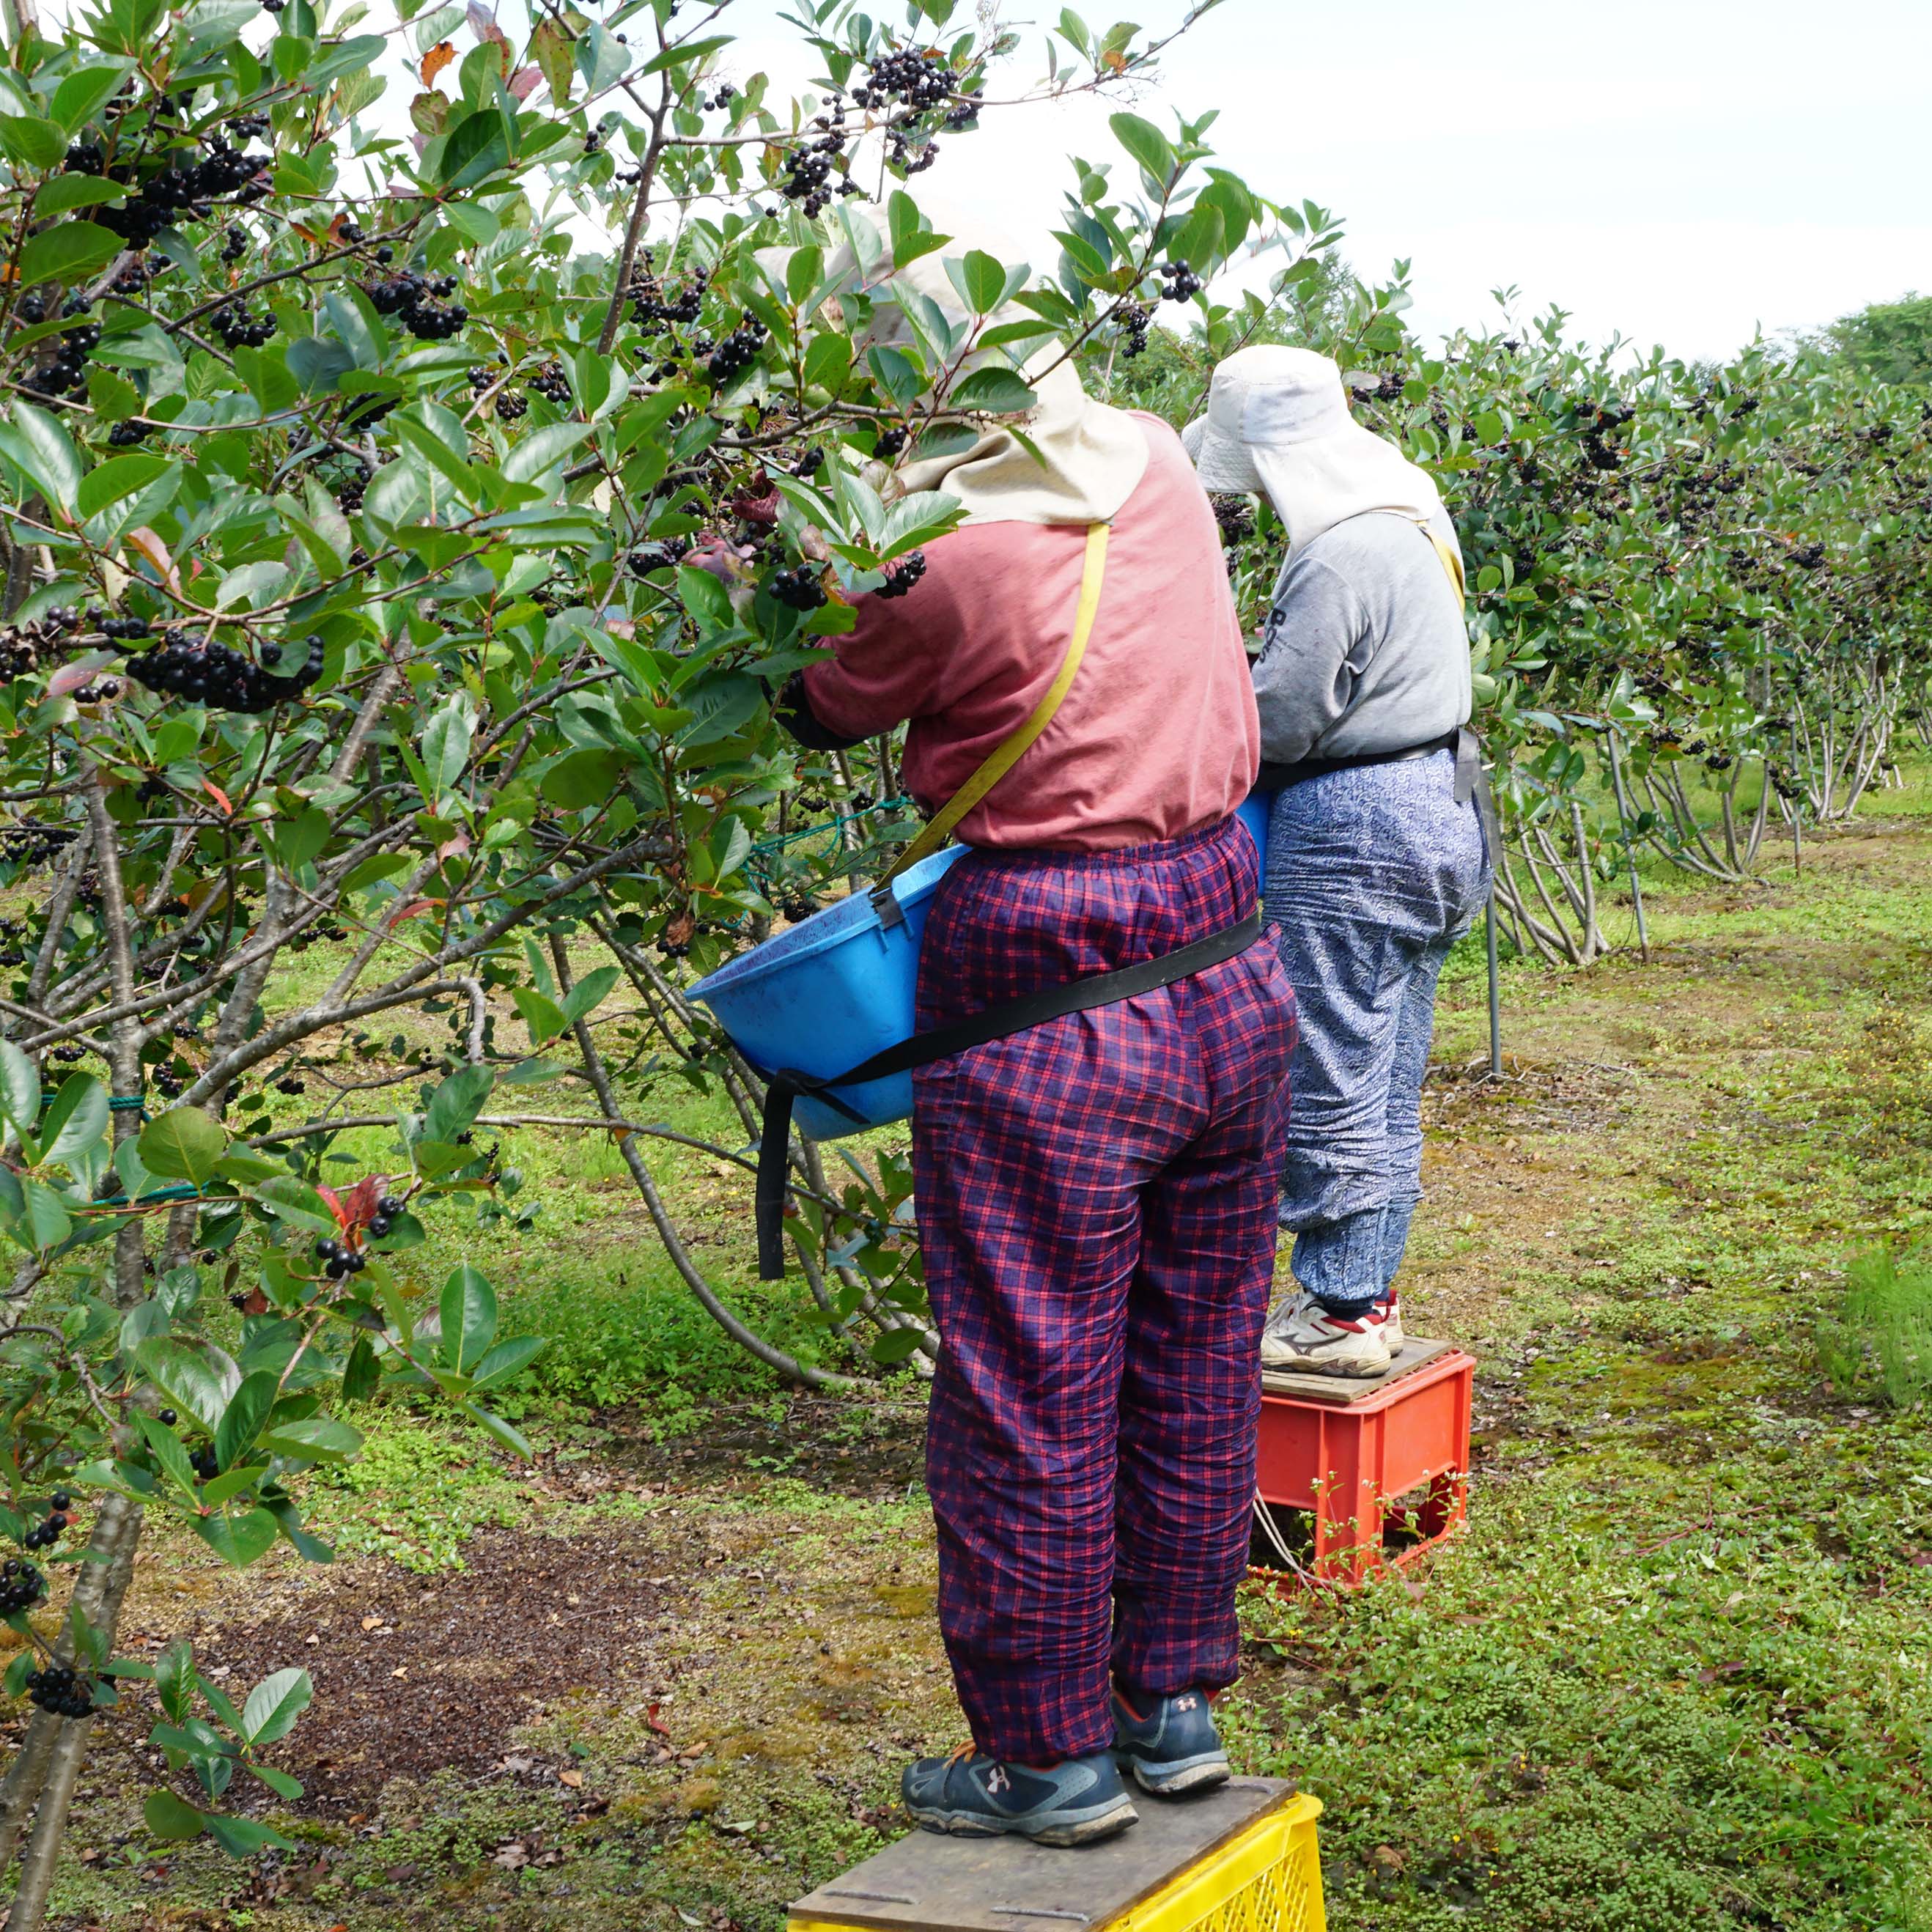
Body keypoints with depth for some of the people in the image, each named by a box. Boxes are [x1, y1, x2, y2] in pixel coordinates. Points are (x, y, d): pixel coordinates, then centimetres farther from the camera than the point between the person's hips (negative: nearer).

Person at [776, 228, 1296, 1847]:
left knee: (1030, 1404, 6)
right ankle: (1176, 1705, 29)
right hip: (1226, 970, 7)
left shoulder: (940, 553, -16)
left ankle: (1051, 1758, 18)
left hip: (1047, 1015, -7)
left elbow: (830, 713, 1)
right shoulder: (1153, 464, 3)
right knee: (1193, 1369, 16)